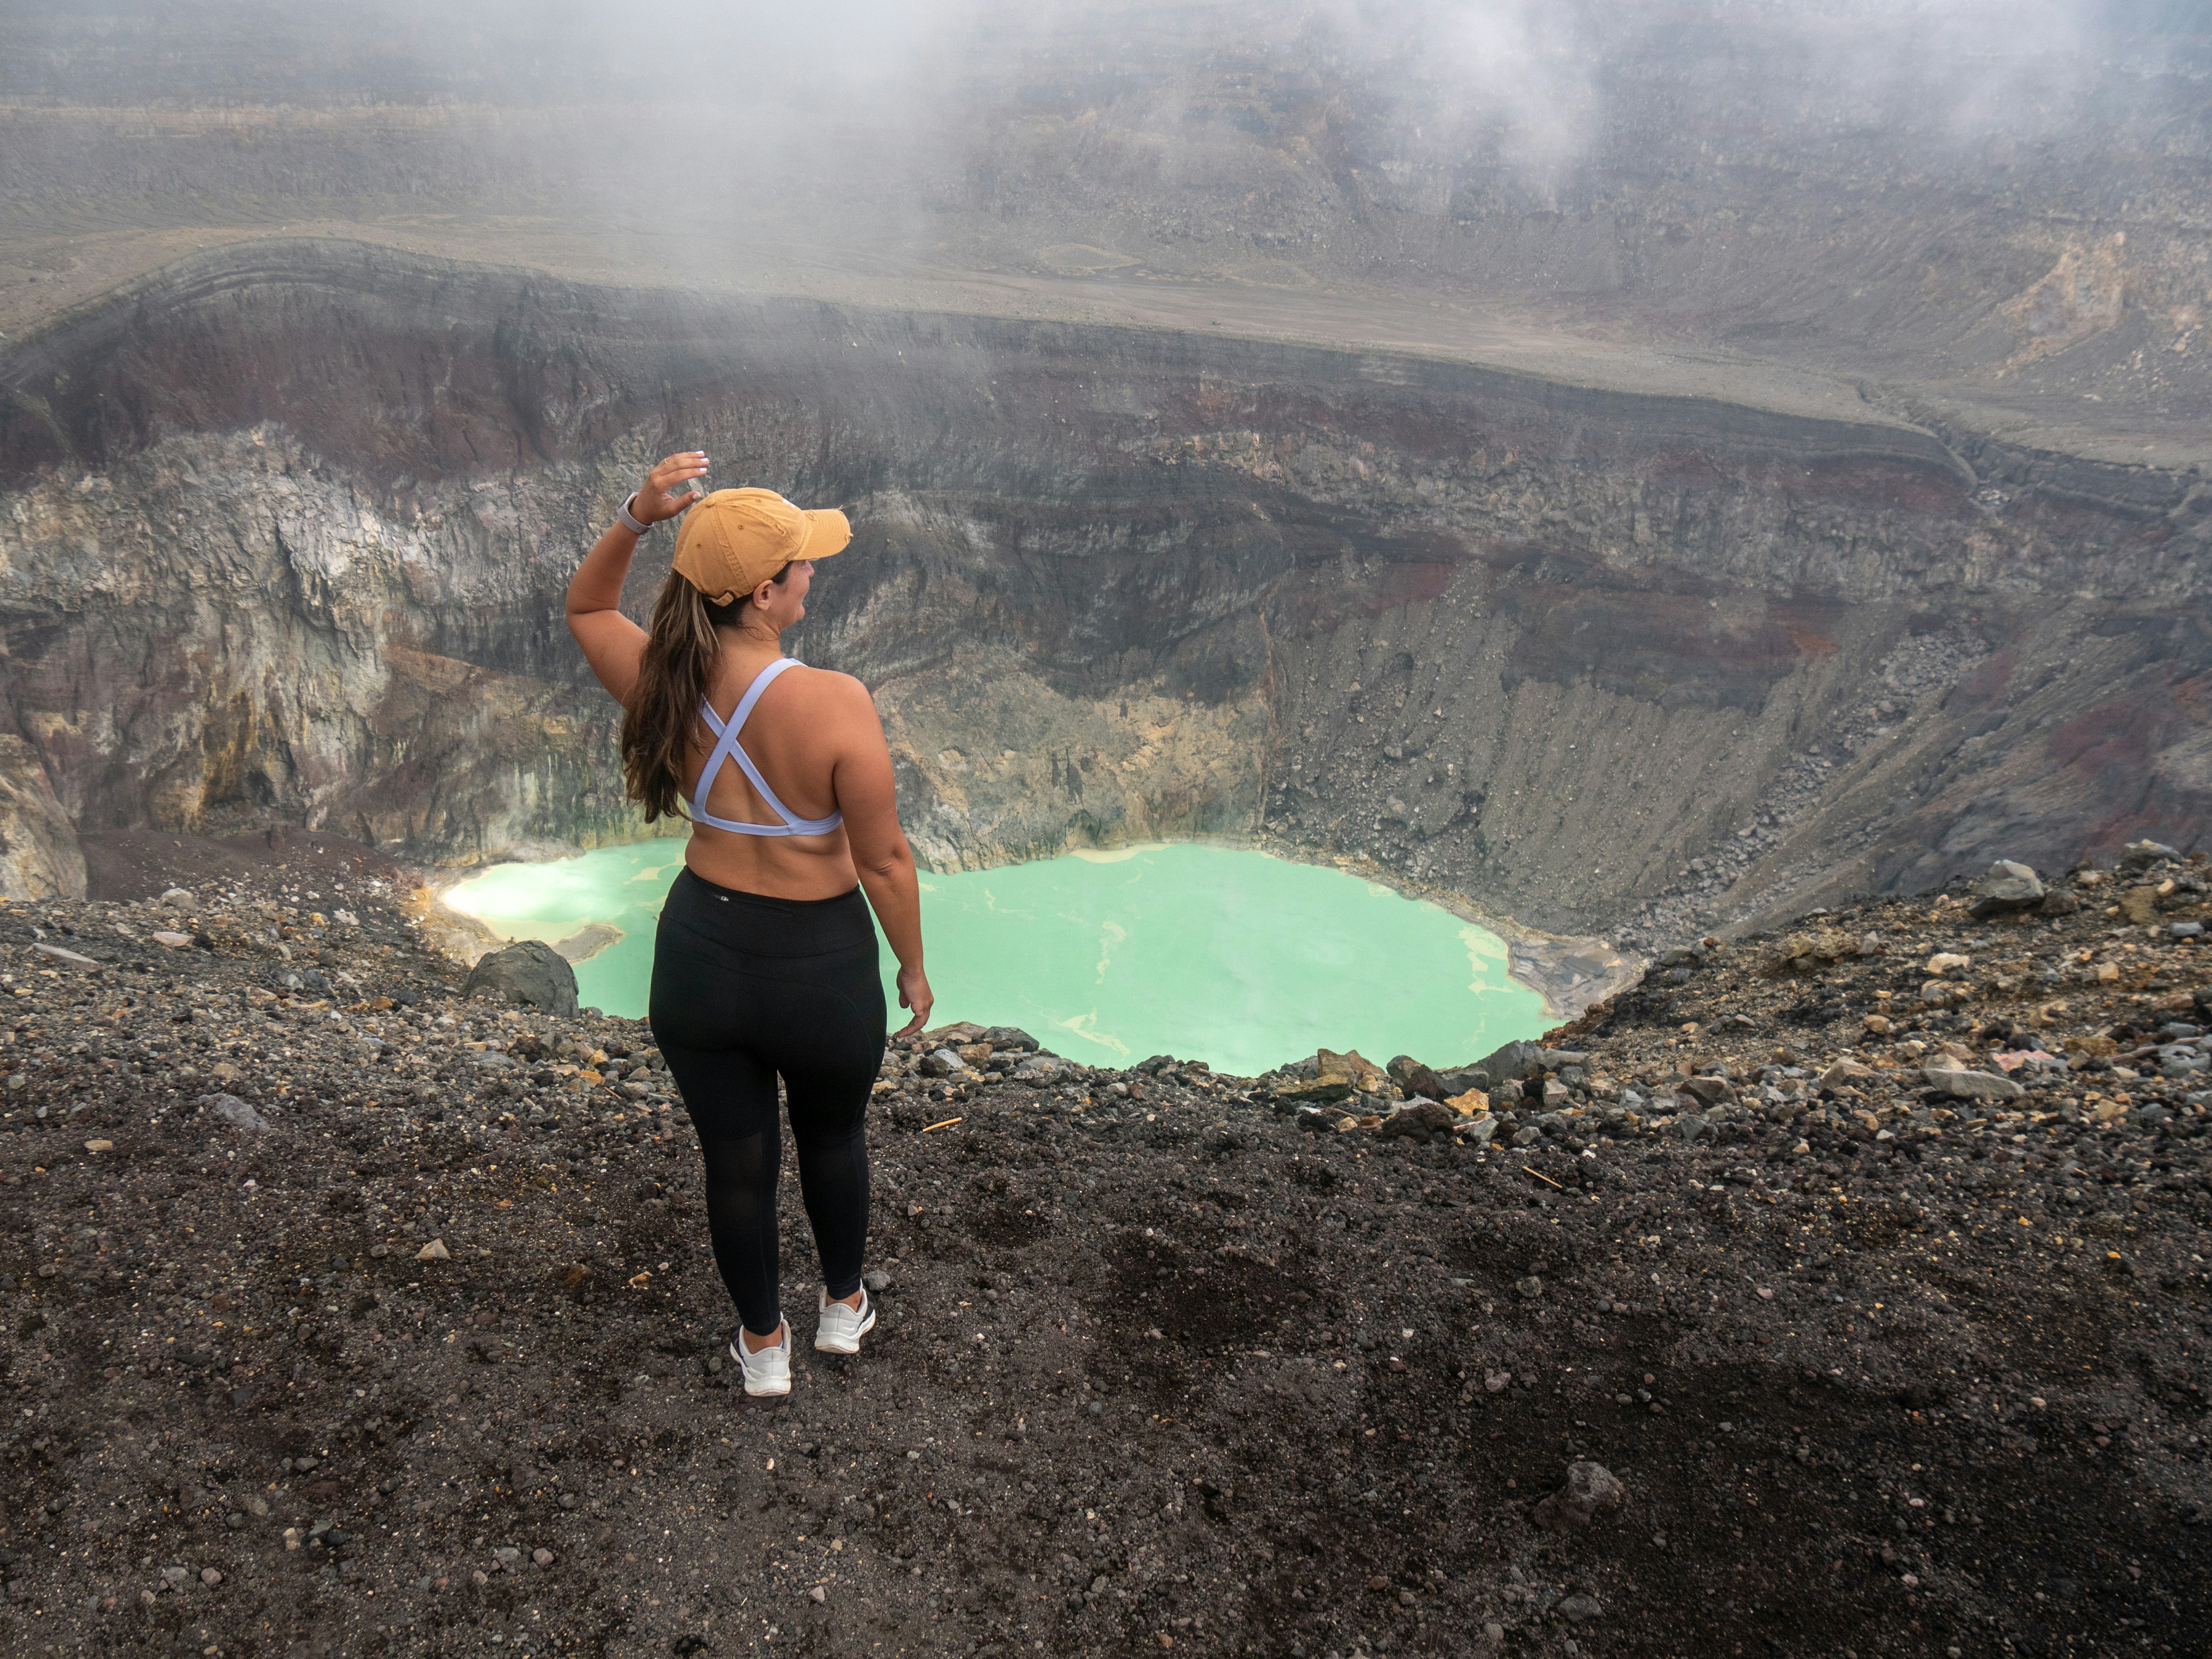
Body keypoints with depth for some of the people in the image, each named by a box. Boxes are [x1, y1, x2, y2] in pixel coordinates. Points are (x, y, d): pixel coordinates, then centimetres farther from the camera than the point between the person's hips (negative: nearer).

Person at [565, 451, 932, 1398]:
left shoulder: (662, 684, -14)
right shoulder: (834, 705, -27)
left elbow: (586, 607, 9)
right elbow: (883, 860, -18)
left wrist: (634, 518, -7)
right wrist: (913, 966, -2)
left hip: (699, 957, 3)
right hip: (821, 969, -3)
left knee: (735, 1162, 22)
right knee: (833, 1141, 27)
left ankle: (763, 1345, 45)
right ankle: (842, 1306, 52)